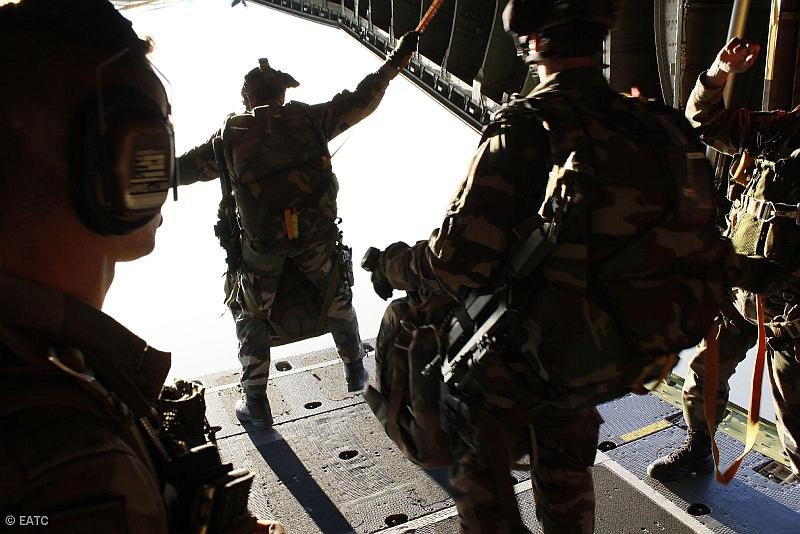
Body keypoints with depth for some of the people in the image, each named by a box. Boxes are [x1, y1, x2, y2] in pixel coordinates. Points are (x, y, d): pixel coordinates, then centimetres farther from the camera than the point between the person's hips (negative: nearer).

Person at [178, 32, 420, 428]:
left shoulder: (232, 135, -1)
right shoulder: (308, 118, -1)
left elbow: (186, 168, 6)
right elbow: (360, 100, 6)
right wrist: (396, 61, 17)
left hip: (261, 245, -1)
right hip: (316, 238, 1)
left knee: (251, 317, 17)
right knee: (336, 298, 26)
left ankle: (256, 403, 22)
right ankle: (355, 369, 39)